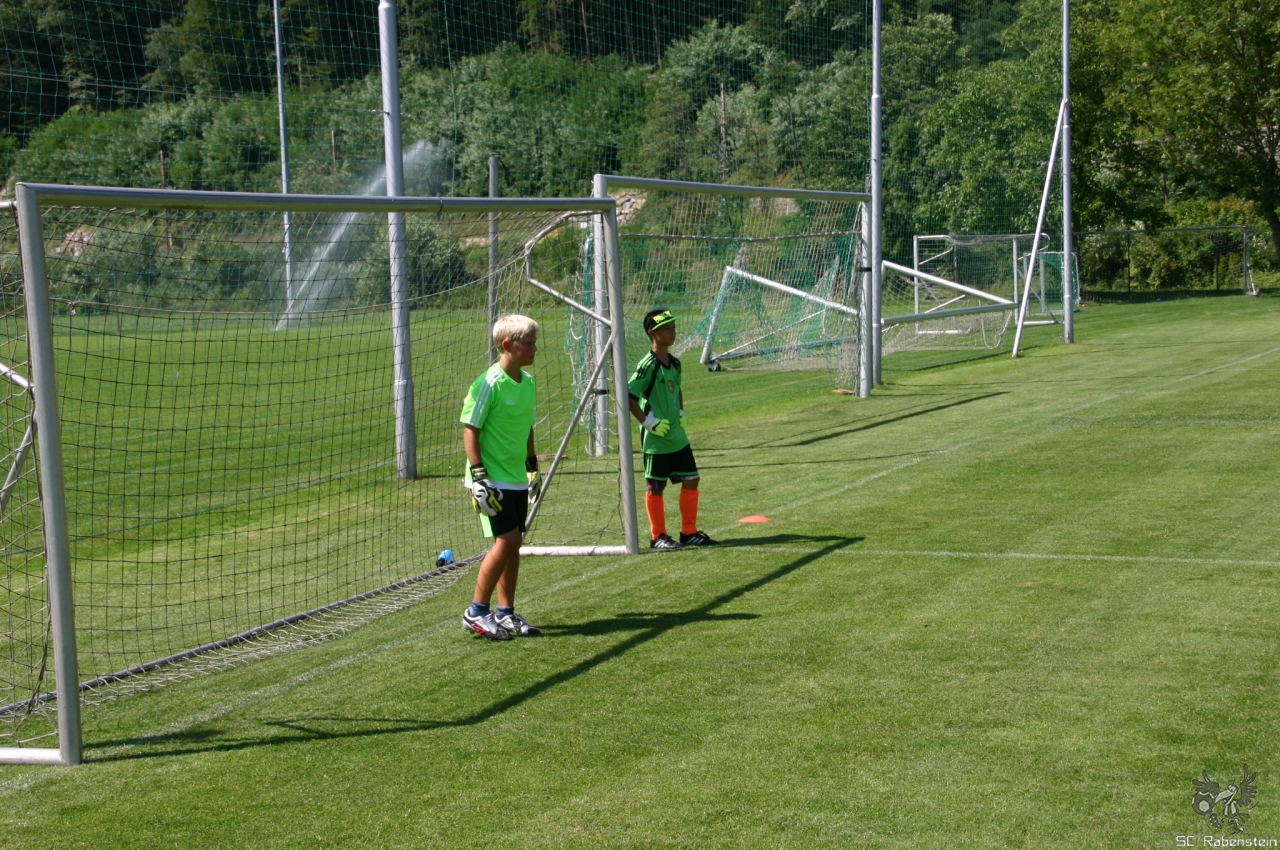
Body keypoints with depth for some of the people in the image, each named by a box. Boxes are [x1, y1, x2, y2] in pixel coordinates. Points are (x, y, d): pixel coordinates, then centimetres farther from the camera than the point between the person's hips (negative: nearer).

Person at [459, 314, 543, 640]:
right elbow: (470, 429, -15)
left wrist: (533, 465, 22)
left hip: (517, 479, 8)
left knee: (513, 543, 9)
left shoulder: (528, 382, 8)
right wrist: (479, 475, -19)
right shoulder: (488, 383, -15)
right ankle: (476, 612, 0)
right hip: (493, 479, -8)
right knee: (507, 540, -11)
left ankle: (505, 613, 19)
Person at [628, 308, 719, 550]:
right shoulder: (648, 365, -17)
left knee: (691, 480, 8)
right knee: (655, 487, 3)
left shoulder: (674, 363, 8)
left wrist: (680, 413, 13)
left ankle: (689, 532, 18)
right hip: (656, 439, -8)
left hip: (678, 437, 8)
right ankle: (657, 536, 13)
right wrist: (647, 421, -19)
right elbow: (628, 394, -21)